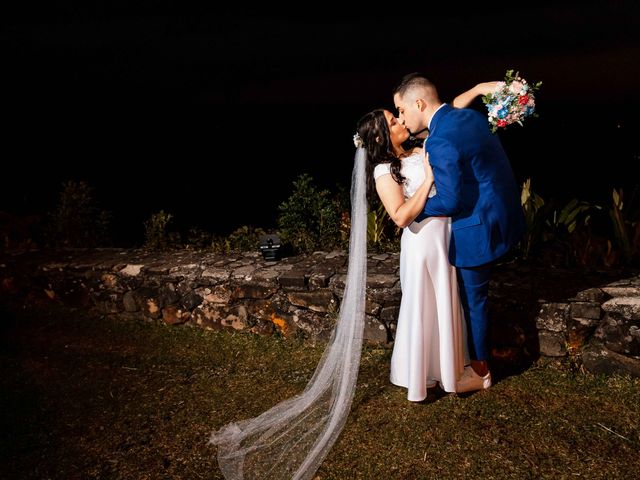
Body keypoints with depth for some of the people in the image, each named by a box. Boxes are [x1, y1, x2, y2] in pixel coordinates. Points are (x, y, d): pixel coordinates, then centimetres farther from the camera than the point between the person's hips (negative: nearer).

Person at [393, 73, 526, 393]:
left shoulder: (439, 142, -26)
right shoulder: (470, 115, 4)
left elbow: (449, 201, -23)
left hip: (479, 228, -9)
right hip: (502, 214, 9)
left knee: (473, 299, 9)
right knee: (473, 293, 25)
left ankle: (480, 371, 29)